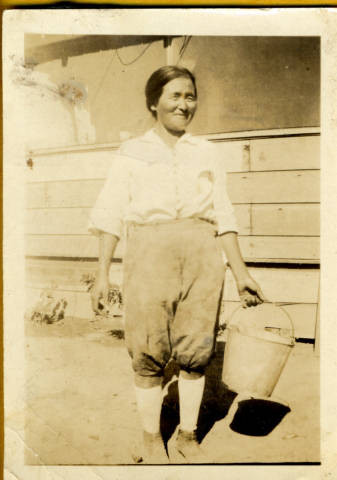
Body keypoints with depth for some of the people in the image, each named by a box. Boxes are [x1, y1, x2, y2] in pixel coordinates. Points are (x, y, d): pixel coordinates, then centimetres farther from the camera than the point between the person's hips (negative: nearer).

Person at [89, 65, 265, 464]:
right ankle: (152, 438, 23)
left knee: (195, 351, 6)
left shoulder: (206, 153, 14)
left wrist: (240, 271, 5)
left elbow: (223, 215, 11)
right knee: (149, 352, 2)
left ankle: (188, 435, 26)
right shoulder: (131, 153, 8)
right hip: (150, 252, -2)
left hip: (202, 254, 2)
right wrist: (103, 272, -2)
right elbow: (111, 214, 4)